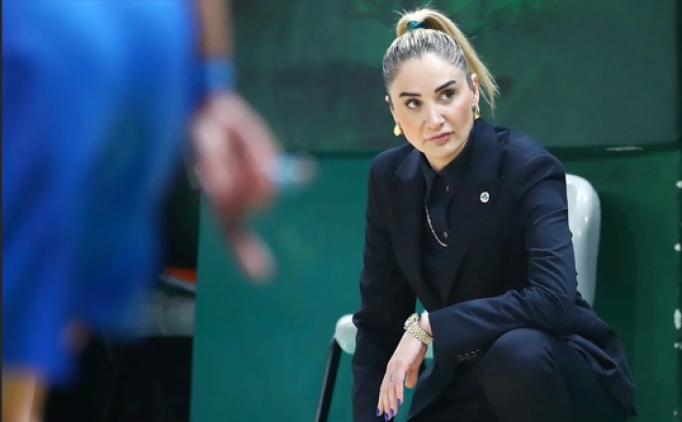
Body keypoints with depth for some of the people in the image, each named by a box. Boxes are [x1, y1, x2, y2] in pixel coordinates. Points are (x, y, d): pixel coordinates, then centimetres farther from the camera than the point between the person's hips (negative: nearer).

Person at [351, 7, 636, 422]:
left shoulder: (527, 166, -20)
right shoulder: (390, 177, -3)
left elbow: (554, 299, -33)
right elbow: (378, 318, 2)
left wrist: (429, 326, -29)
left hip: (565, 374, -4)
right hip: (461, 380, 4)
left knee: (516, 352, -38)